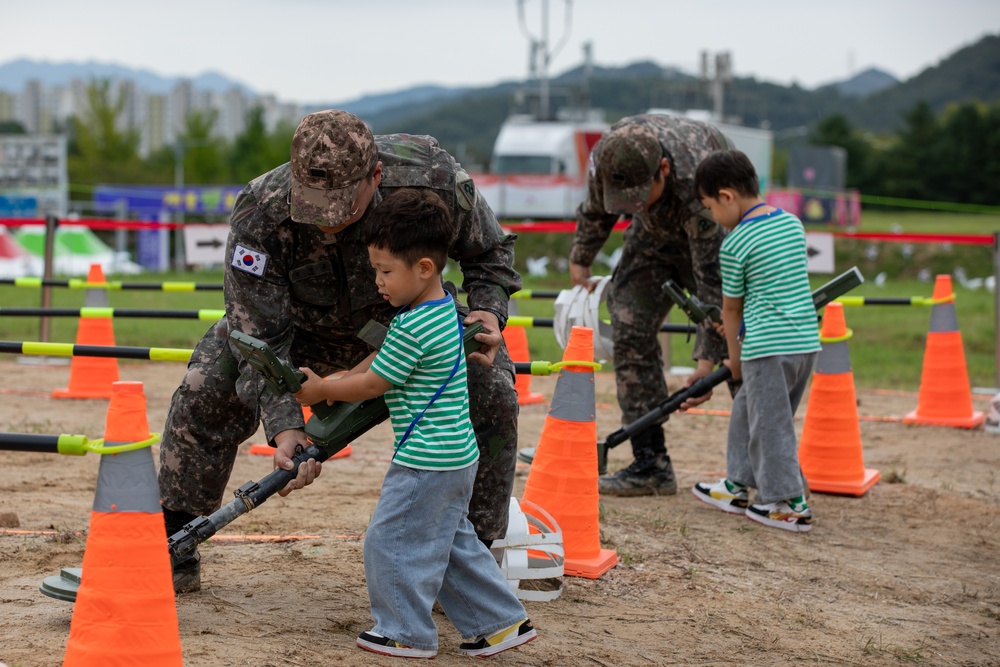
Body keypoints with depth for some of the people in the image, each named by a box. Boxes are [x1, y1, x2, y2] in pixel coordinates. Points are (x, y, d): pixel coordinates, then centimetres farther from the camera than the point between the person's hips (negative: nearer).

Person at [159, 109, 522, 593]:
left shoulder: (432, 179, -35)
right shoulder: (259, 214, -37)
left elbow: (489, 250, -12)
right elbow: (261, 336, -31)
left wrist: (489, 311, -30)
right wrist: (284, 425, -43)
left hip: (407, 317, 0)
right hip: (303, 322, 0)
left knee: (492, 394, -19)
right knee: (203, 396, -14)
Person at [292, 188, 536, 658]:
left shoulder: (413, 327, -22)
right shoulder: (442, 309, 9)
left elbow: (373, 384, -13)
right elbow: (382, 360, 18)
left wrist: (322, 390, 1)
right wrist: (333, 385, 11)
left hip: (427, 460, -10)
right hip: (454, 456, 10)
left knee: (392, 540, 3)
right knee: (452, 542, 19)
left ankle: (406, 633, 13)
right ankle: (502, 622, 23)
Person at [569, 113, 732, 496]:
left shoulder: (698, 189, -43)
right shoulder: (607, 156, -28)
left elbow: (713, 278, -40)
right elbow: (596, 209, -2)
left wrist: (707, 361, -42)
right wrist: (580, 260, 8)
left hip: (715, 234, -4)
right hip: (655, 233, 5)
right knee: (629, 328, -8)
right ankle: (650, 465, -7)